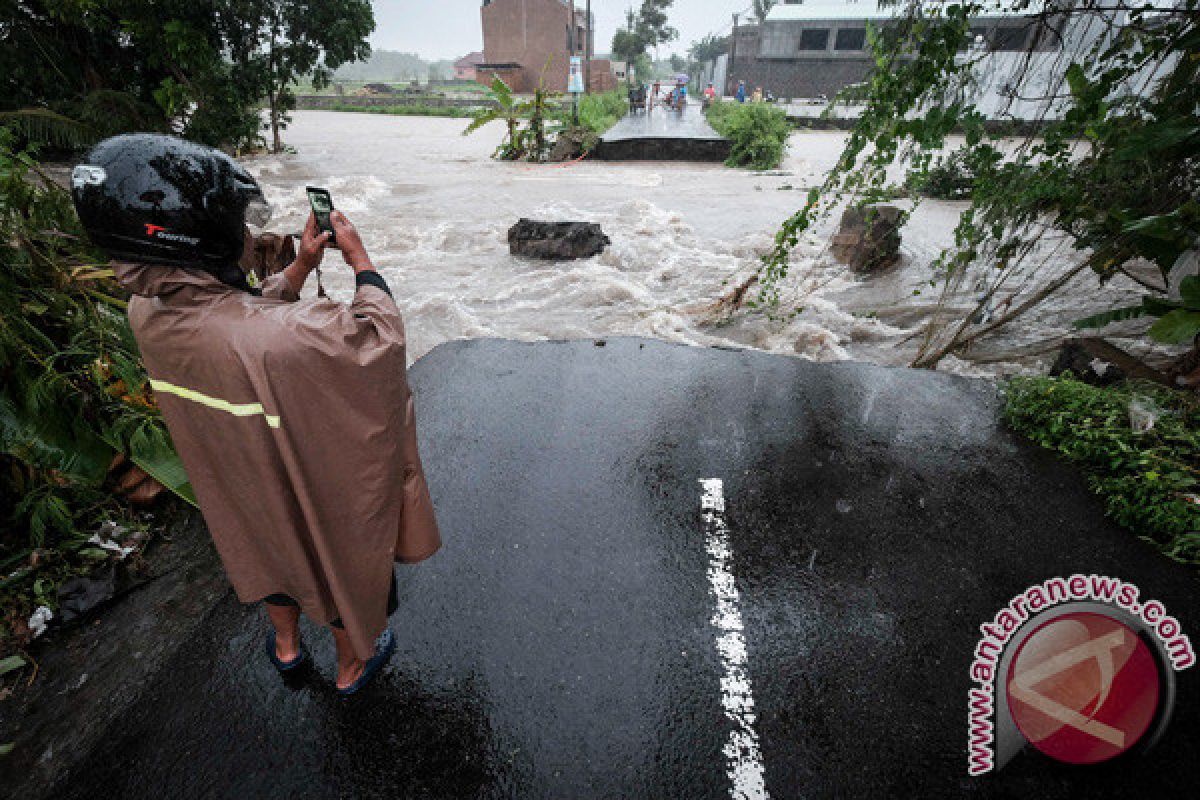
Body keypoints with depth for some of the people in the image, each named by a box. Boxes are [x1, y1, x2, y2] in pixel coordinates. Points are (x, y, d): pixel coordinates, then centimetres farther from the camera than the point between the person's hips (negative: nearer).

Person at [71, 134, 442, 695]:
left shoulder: (147, 314, -16)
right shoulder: (283, 336, -43)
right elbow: (381, 337, -29)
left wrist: (302, 265, -4)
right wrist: (360, 261, -17)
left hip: (241, 488, 6)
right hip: (321, 488, -6)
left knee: (273, 551, 34)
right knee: (342, 567, 22)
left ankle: (286, 647, 62)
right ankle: (353, 665, 50)